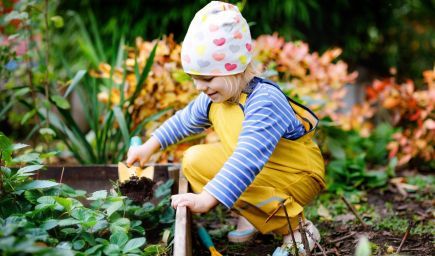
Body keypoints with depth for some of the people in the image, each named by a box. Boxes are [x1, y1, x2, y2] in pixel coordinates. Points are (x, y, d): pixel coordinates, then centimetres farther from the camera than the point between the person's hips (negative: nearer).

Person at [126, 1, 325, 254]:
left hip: (297, 176, -8)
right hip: (255, 167, 8)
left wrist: (206, 199, -50)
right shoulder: (214, 97, -6)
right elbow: (186, 119, 16)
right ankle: (250, 214, 1)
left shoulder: (264, 102, -34)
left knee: (235, 183, -33)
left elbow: (247, 160, -45)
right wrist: (150, 146, 15)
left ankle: (296, 226, -12)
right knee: (194, 160, -3)